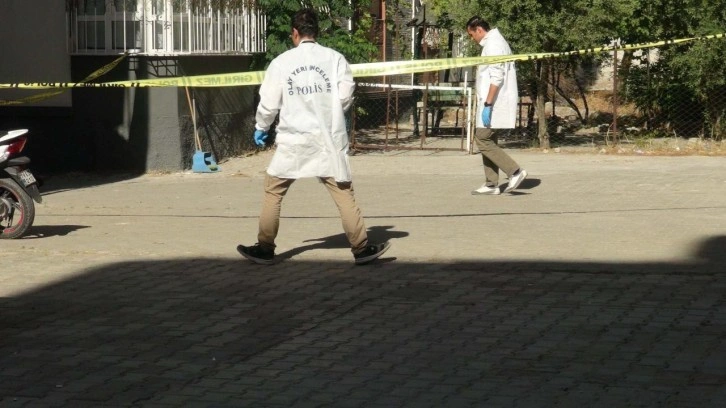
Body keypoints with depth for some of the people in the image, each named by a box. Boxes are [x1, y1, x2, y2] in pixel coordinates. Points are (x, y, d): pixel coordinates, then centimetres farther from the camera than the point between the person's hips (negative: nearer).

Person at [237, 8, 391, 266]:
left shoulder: (282, 61, -1)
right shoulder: (334, 58, -1)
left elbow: (269, 102, 4)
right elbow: (345, 97, -3)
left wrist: (261, 128, 21)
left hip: (293, 140, 0)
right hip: (328, 139, 0)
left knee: (273, 191, 14)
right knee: (343, 192, 3)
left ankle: (265, 248, 16)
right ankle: (361, 248, 0)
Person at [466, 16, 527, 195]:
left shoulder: (493, 45, -14)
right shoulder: (495, 42, 18)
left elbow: (497, 78, -22)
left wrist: (487, 105, -24)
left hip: (495, 105, -10)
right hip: (497, 105, 10)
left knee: (483, 141, -9)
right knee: (488, 142, 11)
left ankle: (515, 172, -10)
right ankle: (491, 184, 12)